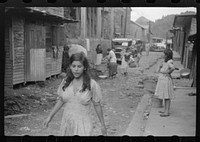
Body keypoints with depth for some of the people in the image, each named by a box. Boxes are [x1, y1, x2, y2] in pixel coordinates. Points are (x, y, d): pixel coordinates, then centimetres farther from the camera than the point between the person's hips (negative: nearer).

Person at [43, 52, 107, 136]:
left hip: (83, 126, -4)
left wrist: (102, 125, 7)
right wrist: (50, 117, 15)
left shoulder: (92, 85, -9)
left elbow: (97, 105, 0)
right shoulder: (65, 82, 1)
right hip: (66, 125, 4)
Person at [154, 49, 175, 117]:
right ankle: (165, 110, 28)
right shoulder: (164, 62, 10)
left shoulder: (169, 62, -17)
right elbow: (158, 71, 12)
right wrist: (160, 66, -7)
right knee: (164, 96, 17)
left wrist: (168, 73, -22)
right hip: (162, 80, 10)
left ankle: (167, 112, 2)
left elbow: (173, 68, -38)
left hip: (166, 80, -10)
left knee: (167, 96, -3)